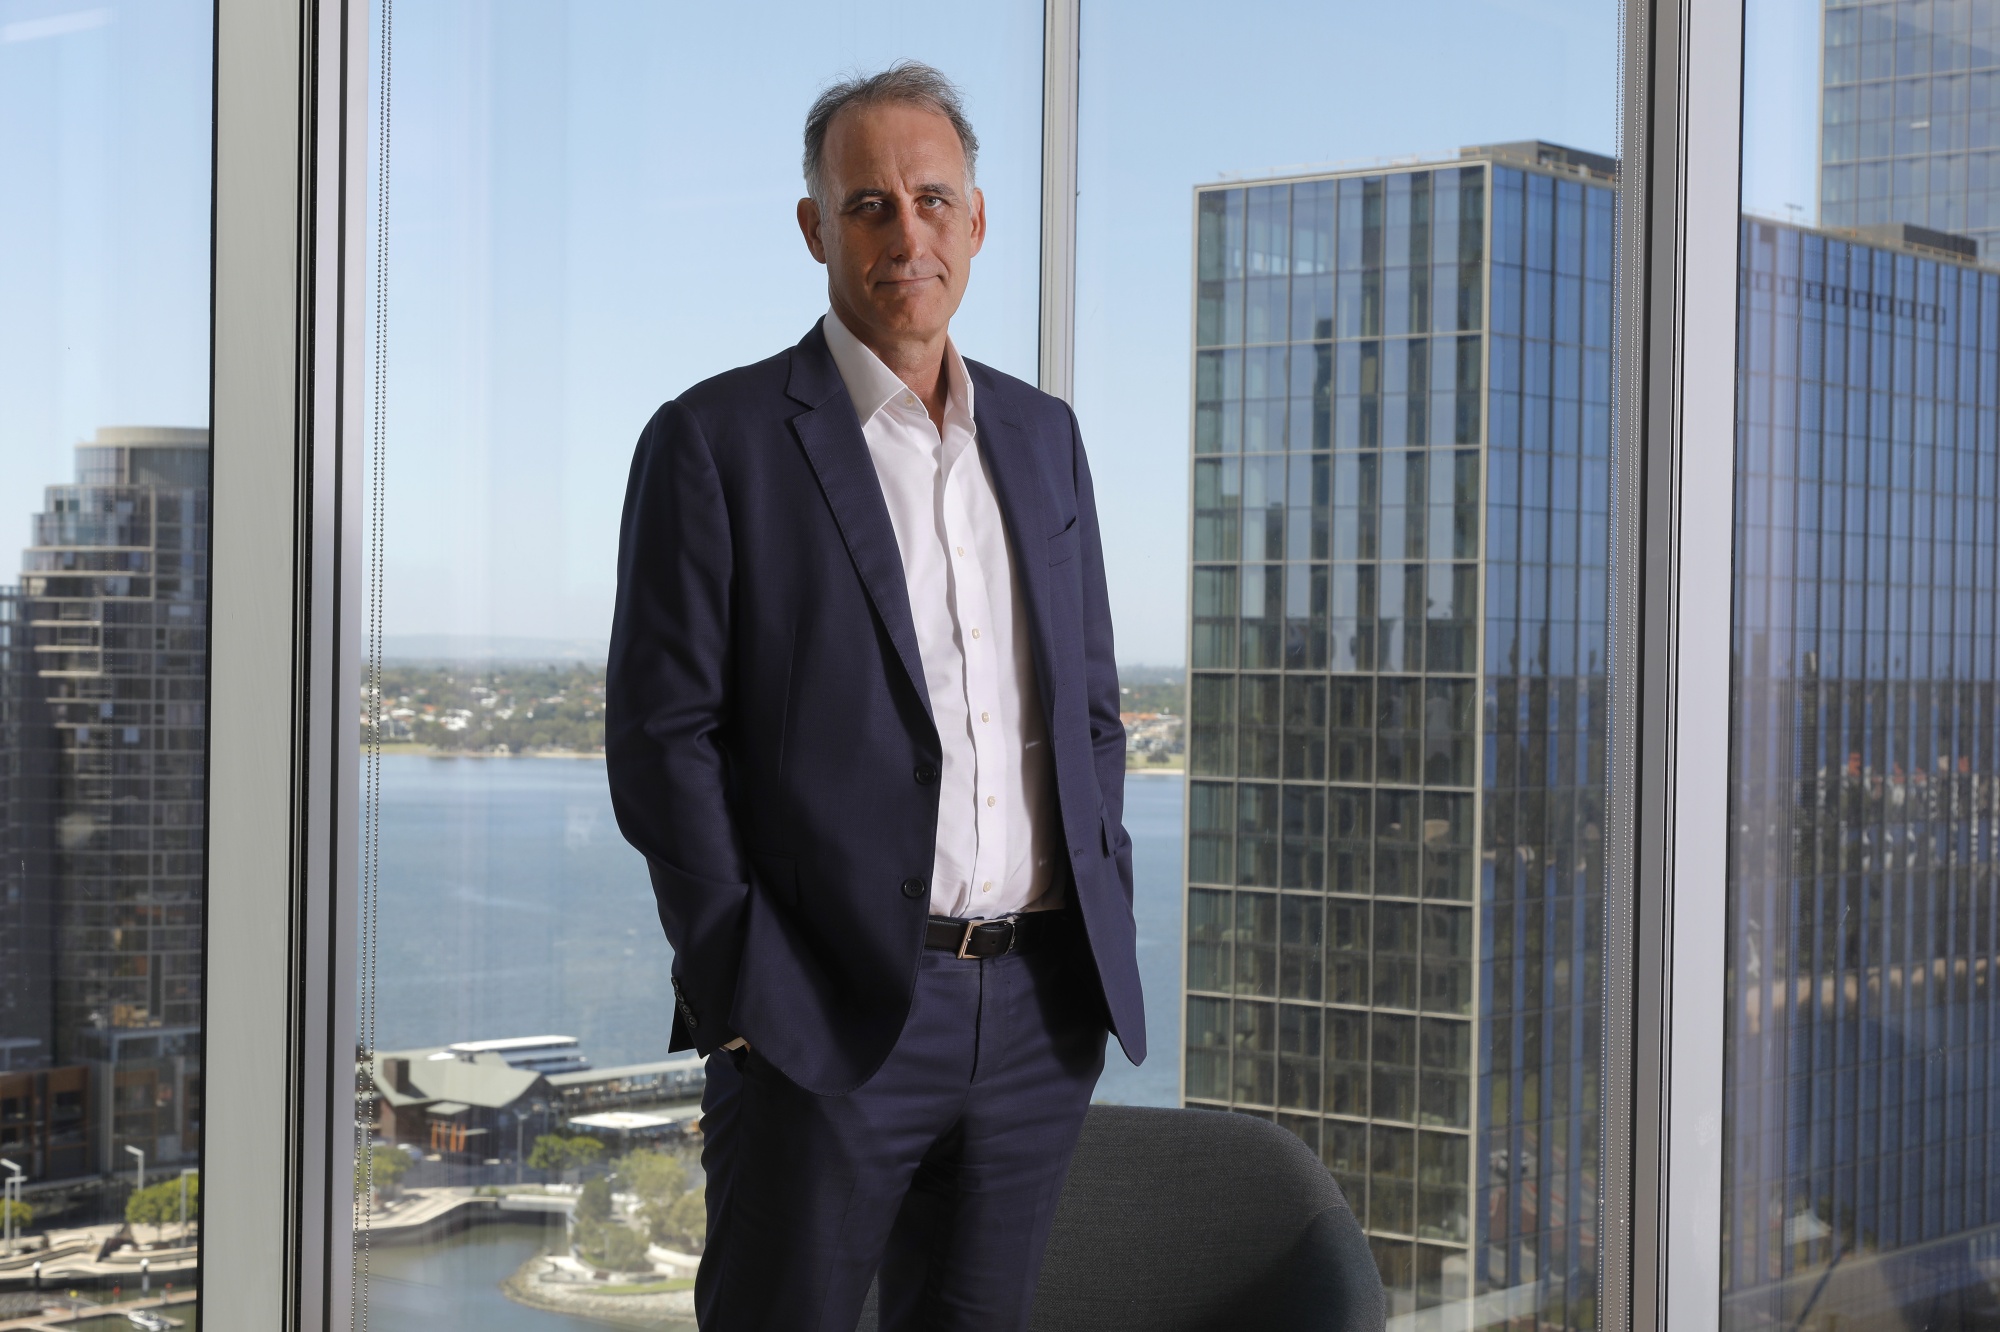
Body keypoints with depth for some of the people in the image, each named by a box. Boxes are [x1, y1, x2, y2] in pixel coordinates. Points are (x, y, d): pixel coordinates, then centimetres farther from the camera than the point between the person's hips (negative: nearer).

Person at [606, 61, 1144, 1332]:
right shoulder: (716, 441, -3)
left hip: (1044, 1011, 5)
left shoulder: (1042, 435, 14)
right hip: (833, 1013, -5)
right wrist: (746, 992, -12)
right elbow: (662, 737, -7)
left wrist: (1104, 938, 8)